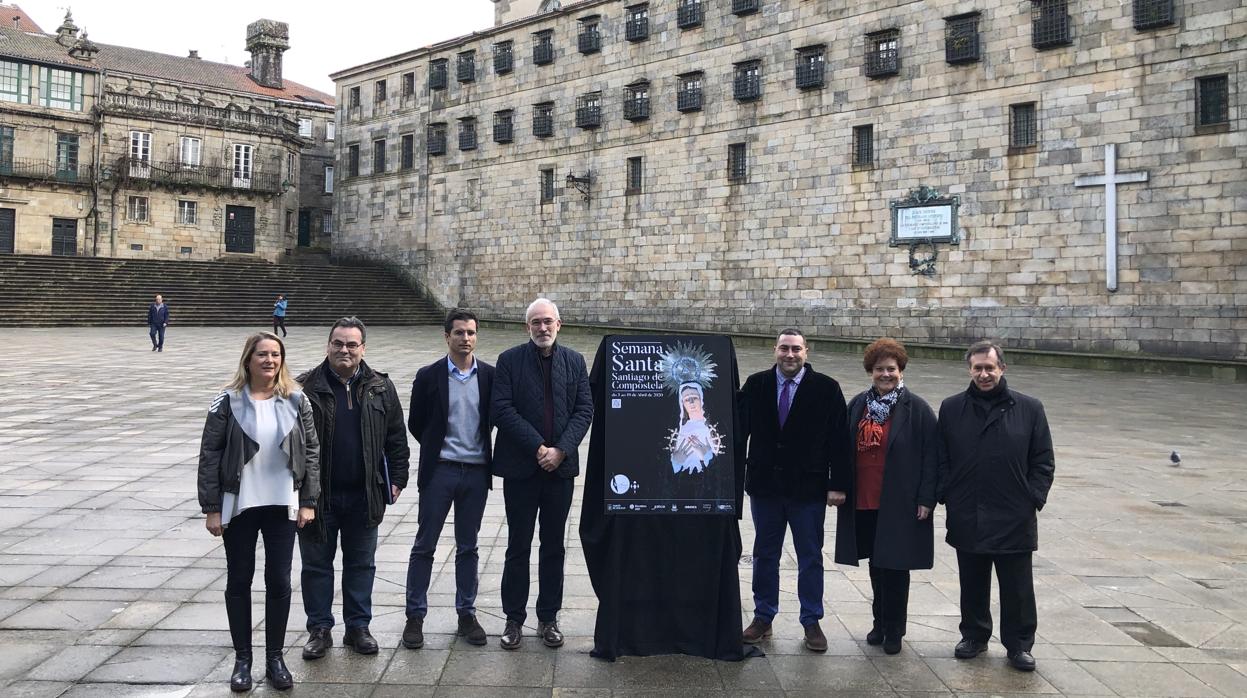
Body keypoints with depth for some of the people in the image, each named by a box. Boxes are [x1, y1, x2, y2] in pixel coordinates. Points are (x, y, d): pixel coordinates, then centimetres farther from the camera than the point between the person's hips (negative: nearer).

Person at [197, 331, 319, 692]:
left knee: (279, 581, 6)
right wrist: (211, 508, -7)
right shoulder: (228, 402, -6)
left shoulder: (296, 400, 0)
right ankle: (242, 659, 22)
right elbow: (210, 456, -5)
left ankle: (275, 657, 21)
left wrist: (308, 501, -2)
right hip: (238, 506, -1)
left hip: (282, 505, 1)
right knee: (239, 581, 9)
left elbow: (311, 451, 3)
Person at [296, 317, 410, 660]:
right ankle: (319, 630, 22)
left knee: (361, 564, 11)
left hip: (364, 496, 2)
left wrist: (396, 479, 3)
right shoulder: (306, 388, -4)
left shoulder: (380, 388, 3)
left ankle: (358, 627, 24)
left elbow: (396, 437, 7)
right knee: (316, 564, 9)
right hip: (317, 494, -1)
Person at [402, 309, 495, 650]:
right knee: (424, 546, 4)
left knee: (467, 547, 11)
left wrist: (477, 447, 7)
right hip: (438, 471, -1)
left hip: (476, 472, 2)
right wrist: (438, 448, 8)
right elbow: (415, 423, 4)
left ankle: (466, 614, 21)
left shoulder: (490, 376, 0)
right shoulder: (429, 376, -4)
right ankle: (415, 617, 14)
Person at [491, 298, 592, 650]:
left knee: (554, 547, 10)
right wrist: (538, 447, -16)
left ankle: (548, 618, 22)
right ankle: (514, 619, 18)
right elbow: (501, 409, -10)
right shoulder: (510, 360, -3)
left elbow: (585, 409, 0)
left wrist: (561, 449, -13)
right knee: (518, 547, 6)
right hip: (520, 468, -2)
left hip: (560, 466, 2)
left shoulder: (574, 361, 6)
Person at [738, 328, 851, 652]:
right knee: (765, 555, 13)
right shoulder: (755, 385, 0)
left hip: (808, 488, -2)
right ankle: (763, 618, 27)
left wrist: (837, 485, -9)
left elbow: (839, 440, -6)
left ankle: (811, 622, 22)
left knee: (811, 558, 8)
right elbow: (740, 429, 2)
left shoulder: (826, 388, -6)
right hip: (764, 485, 2)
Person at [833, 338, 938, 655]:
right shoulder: (858, 405, 7)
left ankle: (893, 630, 16)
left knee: (895, 567, 3)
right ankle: (879, 623, 28)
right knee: (876, 566, 14)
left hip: (900, 505, -4)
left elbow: (931, 457, -7)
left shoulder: (917, 409, -6)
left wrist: (926, 499, -11)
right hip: (863, 502, 4)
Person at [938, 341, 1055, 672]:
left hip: (1015, 520, -1)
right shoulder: (951, 408, 4)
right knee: (973, 585, 14)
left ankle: (1019, 645, 21)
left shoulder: (1029, 409, 0)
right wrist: (946, 495, -2)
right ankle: (974, 636, 30)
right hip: (967, 519, 1)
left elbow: (1043, 461, 3)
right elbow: (941, 459, 6)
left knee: (1017, 588, 7)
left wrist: (1034, 498, -5)